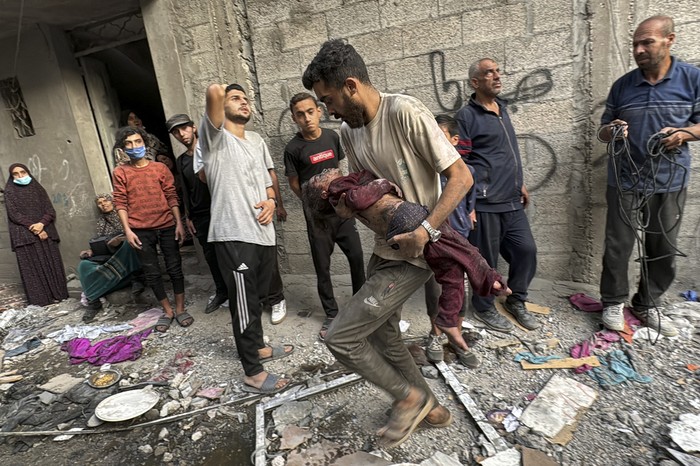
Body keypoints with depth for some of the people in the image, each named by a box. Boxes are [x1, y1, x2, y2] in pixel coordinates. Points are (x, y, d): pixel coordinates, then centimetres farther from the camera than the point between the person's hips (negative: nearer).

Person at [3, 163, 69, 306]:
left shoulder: (38, 189, 12)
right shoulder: (10, 192, 5)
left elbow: (50, 211, 4)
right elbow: (14, 214, -5)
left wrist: (41, 223, -14)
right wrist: (33, 228, -14)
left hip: (45, 231, 2)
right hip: (25, 235, -2)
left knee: (51, 263, 1)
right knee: (32, 265, -2)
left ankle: (56, 294, 6)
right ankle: (39, 297, 0)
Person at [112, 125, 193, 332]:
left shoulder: (160, 167, 5)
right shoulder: (120, 172, 4)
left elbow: (171, 197, 3)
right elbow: (120, 203, 1)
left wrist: (179, 223, -3)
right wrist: (127, 230, -8)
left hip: (167, 226, 0)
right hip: (141, 230, 0)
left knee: (175, 267, 5)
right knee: (152, 272, 7)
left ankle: (180, 309, 18)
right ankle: (167, 311, 21)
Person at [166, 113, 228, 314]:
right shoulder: (181, 160, 13)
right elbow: (185, 190, 15)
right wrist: (188, 216, 14)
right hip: (200, 216, 5)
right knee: (210, 255, 12)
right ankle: (222, 292, 27)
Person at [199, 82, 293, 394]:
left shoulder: (257, 141, 17)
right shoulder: (215, 138, -5)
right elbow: (213, 92, -22)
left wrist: (271, 200, 1)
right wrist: (222, 92, 4)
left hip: (263, 232, 8)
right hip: (234, 235, -7)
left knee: (256, 298, 21)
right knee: (244, 304, 1)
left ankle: (258, 348, 40)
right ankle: (253, 374, 14)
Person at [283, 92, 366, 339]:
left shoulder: (332, 136, 1)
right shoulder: (293, 148, -10)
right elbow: (294, 183, 0)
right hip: (317, 215, -3)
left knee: (356, 257, 7)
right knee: (323, 267, 5)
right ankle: (331, 315, 22)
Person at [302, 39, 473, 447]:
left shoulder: (405, 112, -18)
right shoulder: (349, 130, 6)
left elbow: (461, 176, -18)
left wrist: (426, 230, -28)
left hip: (415, 252, -9)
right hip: (385, 248, 9)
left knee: (340, 338, -7)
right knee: (382, 336, 20)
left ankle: (411, 397, 18)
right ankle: (431, 409, 42)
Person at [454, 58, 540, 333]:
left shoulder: (502, 110, 18)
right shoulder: (466, 116, -7)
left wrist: (519, 184, 24)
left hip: (512, 202, 8)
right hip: (485, 205, -8)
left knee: (527, 250, 8)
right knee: (486, 260, 3)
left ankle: (516, 301, 29)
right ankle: (483, 309, 24)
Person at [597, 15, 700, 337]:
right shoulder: (622, 85, 4)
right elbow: (603, 133, 10)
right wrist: (612, 130, -13)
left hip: (670, 182, 0)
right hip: (625, 181, 0)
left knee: (664, 249, 8)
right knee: (618, 246, 3)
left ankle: (647, 305, 26)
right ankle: (613, 302, 20)